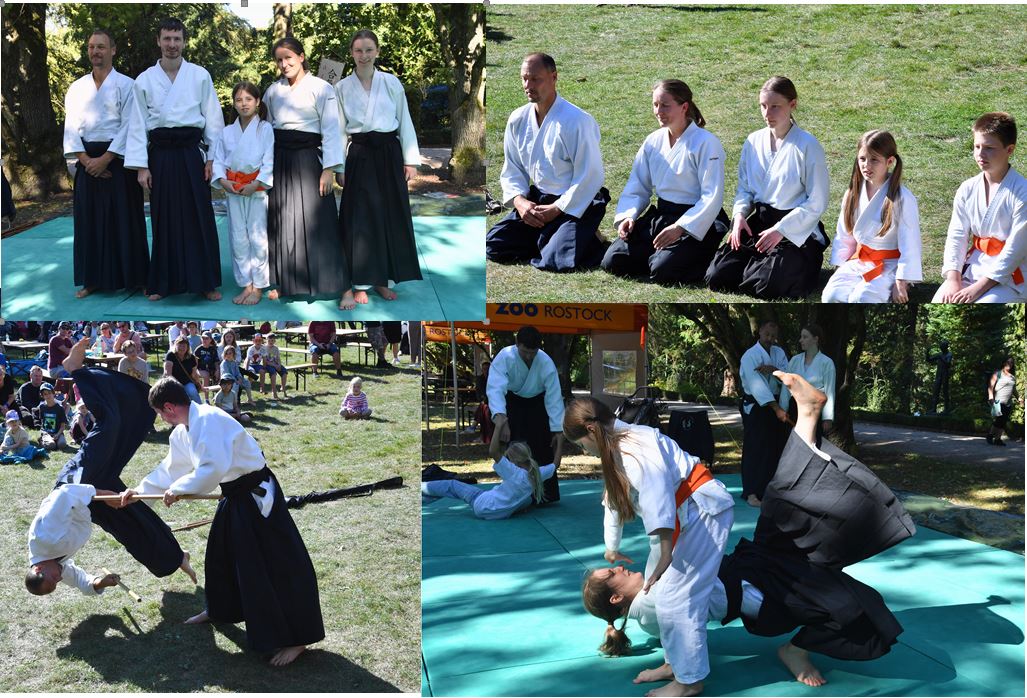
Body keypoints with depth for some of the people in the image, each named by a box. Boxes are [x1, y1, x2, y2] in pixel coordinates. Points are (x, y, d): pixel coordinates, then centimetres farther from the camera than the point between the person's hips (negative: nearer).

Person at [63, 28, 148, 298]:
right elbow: (71, 127, 6)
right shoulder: (77, 88, 11)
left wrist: (105, 159, -14)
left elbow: (129, 126, -8)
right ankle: (92, 280, 13)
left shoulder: (126, 85, -1)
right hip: (87, 161, 4)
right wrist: (85, 159, -9)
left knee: (123, 220, -2)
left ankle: (128, 276, 8)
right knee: (89, 221, 5)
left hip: (118, 159, -4)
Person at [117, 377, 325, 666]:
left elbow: (214, 467, -31)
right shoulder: (182, 432, 9)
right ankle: (221, 609, 48)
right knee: (222, 553, 25)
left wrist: (179, 489, -19)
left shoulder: (207, 419, -22)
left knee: (279, 564, -6)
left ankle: (296, 638, -1)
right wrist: (140, 490, 29)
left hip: (257, 494, -10)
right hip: (234, 495, 10)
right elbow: (170, 468, 26)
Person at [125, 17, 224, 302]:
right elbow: (138, 124, 5)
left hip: (191, 153, -1)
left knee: (200, 218, 0)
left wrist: (212, 158, 1)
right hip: (160, 154, 1)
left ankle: (205, 282, 10)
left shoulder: (200, 75, 2)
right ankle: (163, 282, 16)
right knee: (164, 220, 5)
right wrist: (141, 166, 0)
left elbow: (213, 118, 5)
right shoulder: (145, 80, 5)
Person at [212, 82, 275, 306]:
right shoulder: (227, 132, 11)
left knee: (258, 239, -3)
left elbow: (269, 161, -8)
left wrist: (255, 184, -16)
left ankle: (258, 286, 6)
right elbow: (219, 160, 11)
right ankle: (246, 284, 15)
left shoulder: (265, 129, -2)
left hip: (258, 189, -4)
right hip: (233, 190, 4)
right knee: (238, 239, 6)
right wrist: (223, 181, -6)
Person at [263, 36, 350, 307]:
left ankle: (343, 289, -5)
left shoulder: (321, 88, -4)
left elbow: (331, 130, -7)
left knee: (318, 221, -9)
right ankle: (283, 283, 20)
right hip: (279, 160, 5)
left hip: (308, 159, -5)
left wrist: (328, 169, -14)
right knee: (281, 222, 7)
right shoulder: (273, 90, 11)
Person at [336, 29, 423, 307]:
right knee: (360, 218, -2)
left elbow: (405, 122, 4)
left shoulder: (391, 82, 2)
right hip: (359, 156, -1)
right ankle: (361, 283, 6)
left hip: (389, 153, 1)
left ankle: (382, 279, 18)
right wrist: (339, 167, 2)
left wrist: (410, 159, -1)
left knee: (391, 216, 4)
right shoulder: (342, 87, 3)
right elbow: (340, 129, 5)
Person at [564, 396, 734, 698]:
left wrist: (665, 551, -39)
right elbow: (614, 498, 26)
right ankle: (677, 662, 27)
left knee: (675, 595, -9)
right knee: (660, 588, 15)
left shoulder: (636, 443, -21)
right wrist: (612, 548, 36)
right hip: (682, 515, 10)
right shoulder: (615, 451, 13)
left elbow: (656, 493, -34)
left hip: (703, 509, -10)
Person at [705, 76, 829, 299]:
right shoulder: (754, 141, 6)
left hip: (797, 231, -5)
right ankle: (759, 265, 15)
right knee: (716, 277, -12)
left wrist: (781, 229, -17)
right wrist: (739, 214, -7)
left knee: (766, 286, -25)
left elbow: (816, 203, -9)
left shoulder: (807, 145, -10)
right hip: (758, 223, 5)